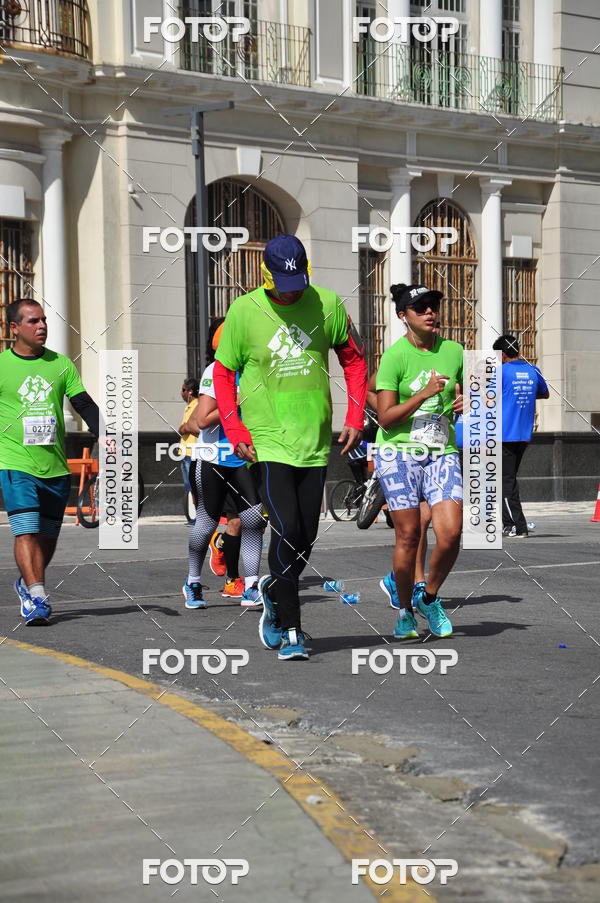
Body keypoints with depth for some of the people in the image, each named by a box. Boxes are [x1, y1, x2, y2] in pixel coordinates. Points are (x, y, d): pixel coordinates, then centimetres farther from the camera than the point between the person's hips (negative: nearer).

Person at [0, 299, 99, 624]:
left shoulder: (61, 364, 8)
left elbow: (84, 404, 5)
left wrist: (103, 435, -10)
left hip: (56, 467, 4)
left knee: (48, 536, 12)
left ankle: (26, 584, 35)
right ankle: (37, 596, -21)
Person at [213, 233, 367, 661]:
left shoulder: (327, 304, 0)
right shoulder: (244, 311, -5)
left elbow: (354, 360, 13)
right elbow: (223, 371, 5)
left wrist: (355, 419, 5)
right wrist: (235, 431, -6)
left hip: (316, 442, 3)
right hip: (266, 442, -3)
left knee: (306, 537, 7)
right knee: (287, 530, -13)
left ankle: (273, 591, 37)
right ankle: (291, 631, -3)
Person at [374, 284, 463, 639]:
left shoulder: (453, 351, 7)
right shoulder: (394, 356, -7)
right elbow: (386, 419, -11)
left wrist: (464, 404, 0)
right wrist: (424, 394, -21)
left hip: (442, 453, 4)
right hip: (399, 452, -3)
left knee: (451, 532, -12)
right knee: (409, 536, -4)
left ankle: (429, 597, 13)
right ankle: (405, 611, 18)